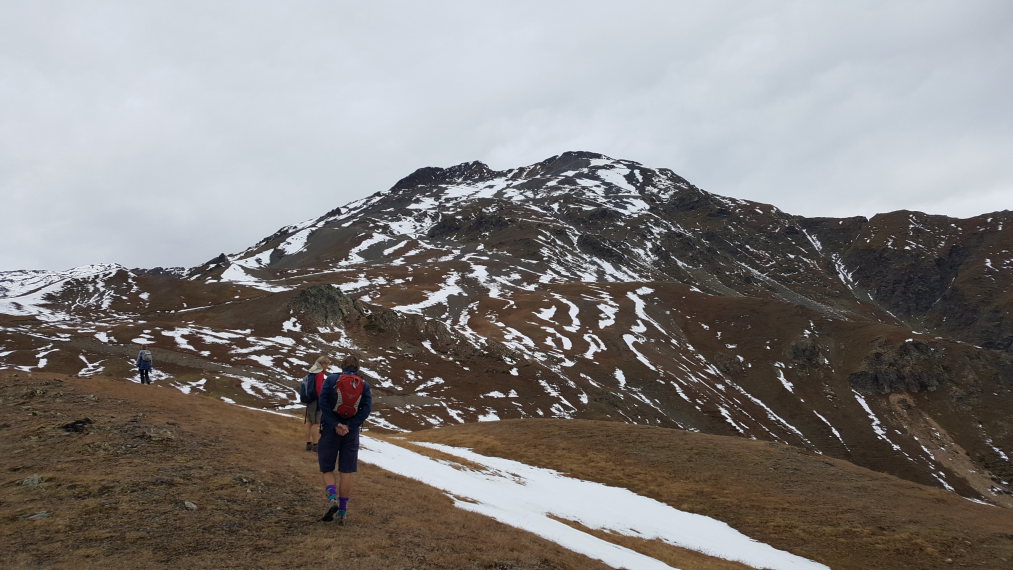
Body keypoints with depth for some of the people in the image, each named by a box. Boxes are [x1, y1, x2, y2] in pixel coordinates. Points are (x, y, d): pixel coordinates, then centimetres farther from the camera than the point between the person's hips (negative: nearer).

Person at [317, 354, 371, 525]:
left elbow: (323, 403, -12)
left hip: (330, 430, -1)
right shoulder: (364, 385, 3)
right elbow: (367, 408, -9)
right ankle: (342, 513, 7)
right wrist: (349, 426, -12)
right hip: (351, 433, 1)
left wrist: (336, 425, -13)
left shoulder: (331, 380, 0)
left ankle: (332, 499, -14)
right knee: (346, 472, 7)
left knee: (327, 469, 10)